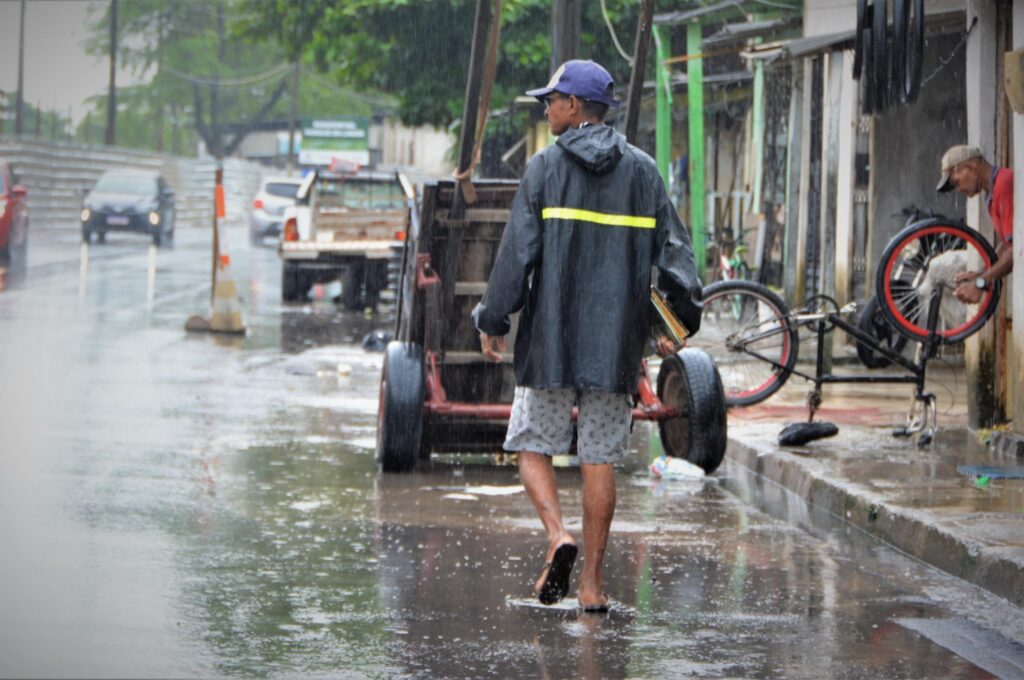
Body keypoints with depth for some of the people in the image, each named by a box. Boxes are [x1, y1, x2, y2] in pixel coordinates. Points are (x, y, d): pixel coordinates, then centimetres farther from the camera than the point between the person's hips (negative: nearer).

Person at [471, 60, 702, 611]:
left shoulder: (545, 168, -4)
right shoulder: (642, 171, 6)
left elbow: (517, 252, -7)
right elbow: (674, 250, 4)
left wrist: (492, 321, 1)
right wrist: (685, 315, 14)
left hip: (550, 337, -3)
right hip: (616, 340, 3)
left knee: (533, 445, 9)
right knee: (600, 457, 6)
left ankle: (558, 536, -16)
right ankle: (592, 581, 5)